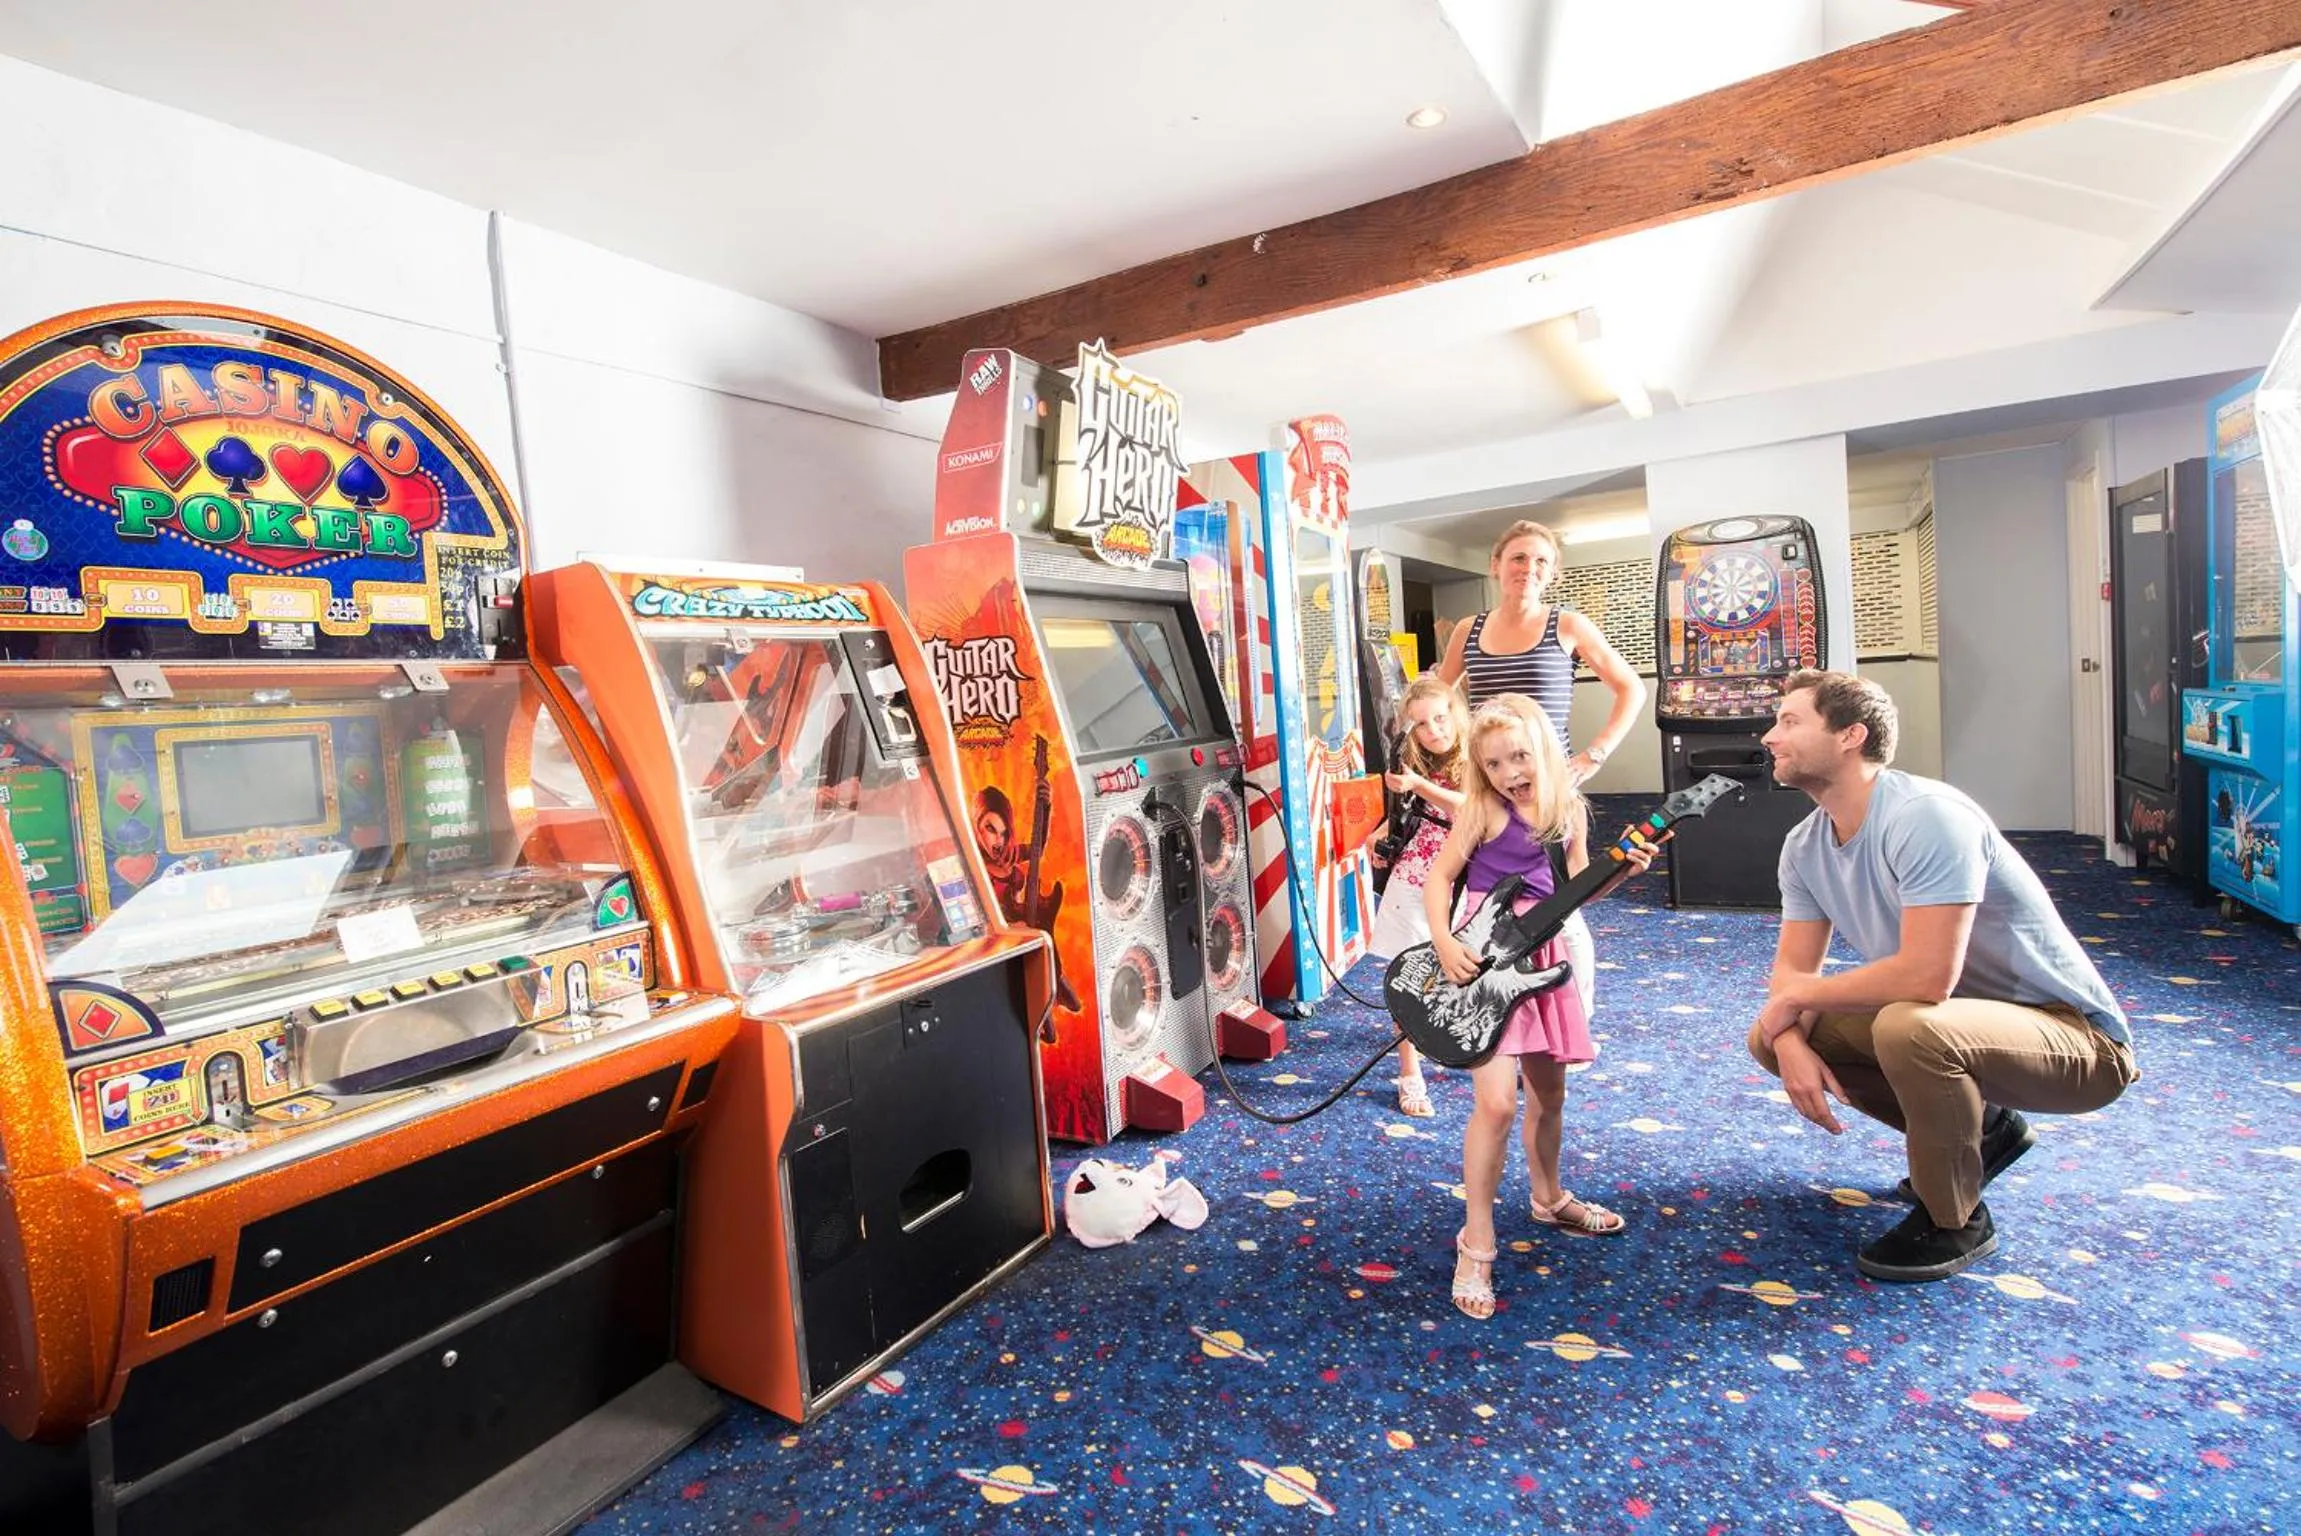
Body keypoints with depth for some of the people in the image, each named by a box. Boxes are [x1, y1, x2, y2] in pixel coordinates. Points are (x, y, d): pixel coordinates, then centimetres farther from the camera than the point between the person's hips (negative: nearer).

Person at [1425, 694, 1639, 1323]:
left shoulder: (1566, 810, 6)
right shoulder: (1482, 809, -10)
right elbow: (1438, 876, -10)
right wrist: (1444, 944, -22)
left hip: (1540, 958, 6)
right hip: (1483, 961, -6)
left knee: (1548, 1090, 20)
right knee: (1496, 1101, -15)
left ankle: (1549, 1198, 45)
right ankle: (1476, 1242, -2)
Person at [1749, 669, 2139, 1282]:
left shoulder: (1925, 817, -28)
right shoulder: (1805, 846, -2)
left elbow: (1927, 977, -36)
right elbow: (1792, 966, 1)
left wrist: (1798, 994, -22)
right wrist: (1790, 1041, -20)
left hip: (2074, 1039, -8)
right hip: (1958, 1019, 8)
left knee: (1908, 1026, -37)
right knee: (1771, 1036, -3)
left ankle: (1955, 1221, -8)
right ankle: (1980, 1128, 16)